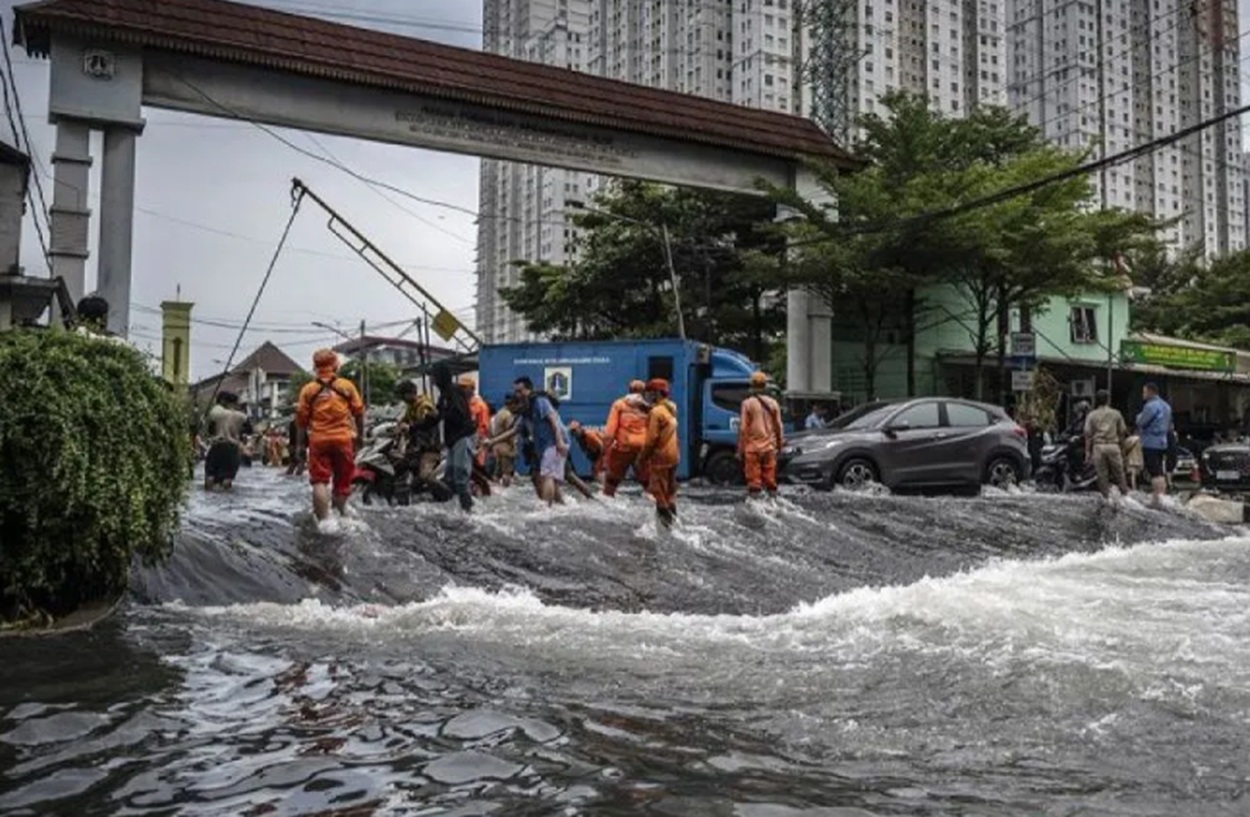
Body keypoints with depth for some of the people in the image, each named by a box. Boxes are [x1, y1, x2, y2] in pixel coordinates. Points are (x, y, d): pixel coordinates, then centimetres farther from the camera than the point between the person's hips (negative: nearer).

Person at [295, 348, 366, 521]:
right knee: (343, 478, 13)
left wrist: (300, 442, 13)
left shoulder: (308, 389, 2)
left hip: (318, 439, 0)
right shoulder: (347, 386, 2)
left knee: (319, 480, 1)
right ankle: (342, 512, 24)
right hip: (343, 438, 1)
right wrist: (360, 434, 17)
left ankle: (323, 519, -7)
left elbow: (302, 418, 3)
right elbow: (359, 412, 5)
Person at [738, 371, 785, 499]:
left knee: (754, 474, 0)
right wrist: (780, 443, 19)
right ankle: (772, 491, 16)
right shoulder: (773, 403, 4)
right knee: (770, 472, 11)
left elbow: (743, 427, -8)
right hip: (769, 446, 3)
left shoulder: (748, 403, -7)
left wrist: (740, 449, -3)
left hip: (752, 446, -3)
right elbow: (779, 426, 8)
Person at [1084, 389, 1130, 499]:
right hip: (1113, 446, 1)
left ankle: (1106, 497, 4)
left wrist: (1088, 451, 4)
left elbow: (1088, 434, 0)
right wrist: (1122, 448, 17)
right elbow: (1122, 432, 9)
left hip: (1098, 446, -1)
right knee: (1119, 472, 7)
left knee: (1102, 474, 3)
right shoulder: (1116, 414, 7)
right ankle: (1124, 493, 7)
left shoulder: (1091, 415, 3)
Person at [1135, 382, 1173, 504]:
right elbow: (1169, 425, 22)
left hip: (1150, 443, -9)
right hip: (1162, 443, 9)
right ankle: (1162, 496, 16)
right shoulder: (1166, 406, 16)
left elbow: (1140, 422, -15)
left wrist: (1139, 416, 3)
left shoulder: (1151, 406, -16)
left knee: (1154, 472, -10)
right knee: (1160, 472, 13)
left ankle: (1158, 499, -13)